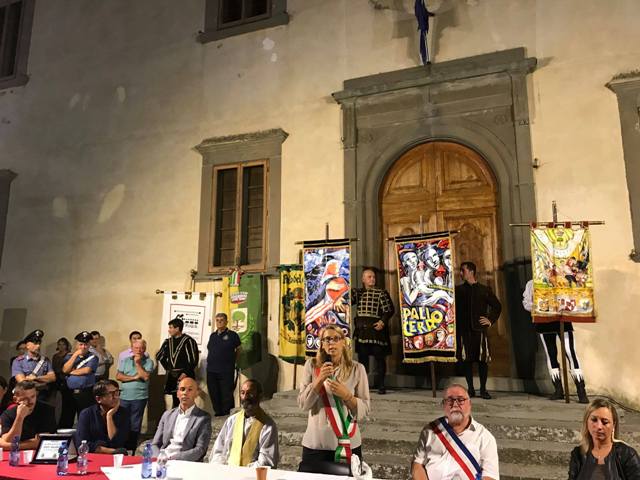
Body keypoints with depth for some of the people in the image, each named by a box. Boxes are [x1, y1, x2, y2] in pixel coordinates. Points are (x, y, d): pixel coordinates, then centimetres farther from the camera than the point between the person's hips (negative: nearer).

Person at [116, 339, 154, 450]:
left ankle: (131, 447, 13)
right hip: (124, 396, 3)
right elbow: (118, 376, 1)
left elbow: (145, 377, -12)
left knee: (135, 425, 3)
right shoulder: (125, 360, 10)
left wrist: (138, 363, -9)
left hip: (139, 397, -3)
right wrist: (134, 377, -9)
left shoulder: (148, 362, 0)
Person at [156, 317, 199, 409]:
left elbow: (194, 359, -11)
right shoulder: (168, 342, 11)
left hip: (185, 376, -6)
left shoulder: (188, 341, -8)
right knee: (175, 402, 11)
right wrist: (168, 368, 13)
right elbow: (159, 356, 22)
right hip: (172, 377, 6)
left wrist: (186, 373, -15)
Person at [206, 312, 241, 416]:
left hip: (226, 371, -5)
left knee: (227, 394, -3)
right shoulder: (213, 335, 12)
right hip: (211, 370, 5)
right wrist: (211, 361, 12)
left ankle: (227, 414, 7)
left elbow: (238, 350, 7)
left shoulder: (232, 335, -2)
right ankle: (218, 412, 24)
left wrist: (232, 361, 7)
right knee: (214, 394, 11)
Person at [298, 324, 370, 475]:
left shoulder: (357, 369, -3)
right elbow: (303, 404, -4)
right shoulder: (312, 365, -1)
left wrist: (346, 395, -19)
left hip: (348, 444, 0)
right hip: (315, 444, 1)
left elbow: (365, 409, -3)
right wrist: (319, 380, -17)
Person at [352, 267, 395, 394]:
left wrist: (383, 321, -15)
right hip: (362, 330, 3)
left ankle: (380, 385, 4)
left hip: (376, 328, -3)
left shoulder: (382, 293, 5)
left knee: (379, 357, -3)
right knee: (362, 358, 8)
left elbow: (389, 309, -2)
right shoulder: (358, 292, 15)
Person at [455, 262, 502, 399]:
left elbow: (497, 306, 15)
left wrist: (490, 320, 6)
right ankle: (470, 389, 13)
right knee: (466, 360, 2)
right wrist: (456, 324, -1)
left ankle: (483, 389, 10)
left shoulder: (484, 290, 8)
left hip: (479, 330, -1)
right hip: (464, 330, 1)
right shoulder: (458, 290, 9)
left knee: (483, 360, -2)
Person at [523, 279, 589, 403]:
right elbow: (526, 303, 7)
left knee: (570, 352, -9)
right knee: (551, 354, 8)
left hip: (563, 320, -2)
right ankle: (558, 390, 18)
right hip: (544, 322, 2)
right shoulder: (531, 284, 9)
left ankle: (581, 391, -3)